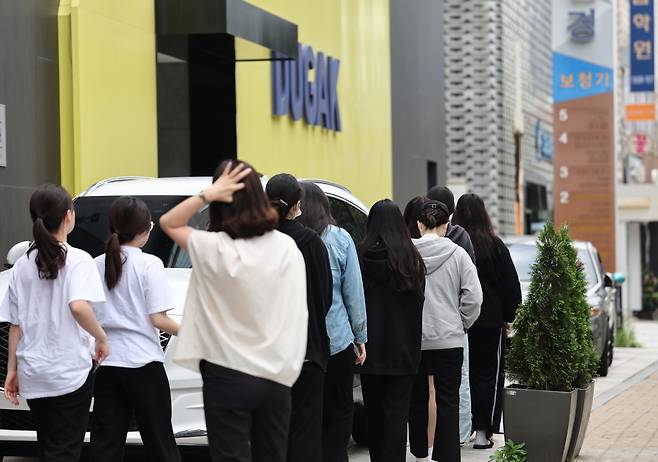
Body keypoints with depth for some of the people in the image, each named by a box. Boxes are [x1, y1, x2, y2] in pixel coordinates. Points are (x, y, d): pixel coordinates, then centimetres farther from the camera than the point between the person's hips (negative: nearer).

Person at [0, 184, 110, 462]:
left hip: (32, 374, 5)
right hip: (71, 373, -5)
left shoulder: (23, 265, 7)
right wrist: (101, 338, -9)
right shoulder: (78, 260, -8)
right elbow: (79, 306, -24)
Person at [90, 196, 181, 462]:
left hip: (106, 363, 4)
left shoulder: (97, 265, 6)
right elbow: (158, 320, -11)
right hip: (143, 362, -4)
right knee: (159, 440, 4)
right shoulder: (149, 265, -8)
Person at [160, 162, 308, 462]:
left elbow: (168, 223, 1)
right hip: (277, 377, 4)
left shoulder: (215, 249, -14)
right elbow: (298, 314, 4)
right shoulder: (287, 249, -3)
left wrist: (208, 195, -12)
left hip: (229, 376, -4)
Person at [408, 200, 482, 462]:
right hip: (449, 339, -1)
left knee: (417, 398, 16)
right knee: (448, 401, 2)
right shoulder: (457, 254, -6)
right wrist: (460, 324, 7)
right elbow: (473, 296, -7)